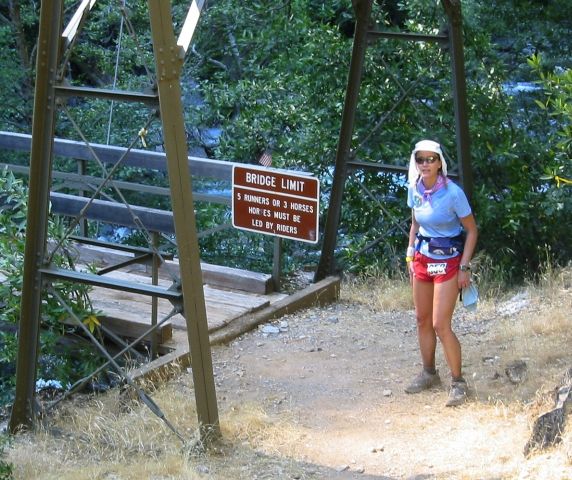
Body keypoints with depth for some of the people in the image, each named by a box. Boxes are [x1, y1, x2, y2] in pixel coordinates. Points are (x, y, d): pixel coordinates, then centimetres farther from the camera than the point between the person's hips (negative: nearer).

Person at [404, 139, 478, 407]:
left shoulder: (453, 193, -19)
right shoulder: (414, 189, -1)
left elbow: (471, 230, -11)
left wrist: (465, 267, -13)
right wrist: (410, 255, 12)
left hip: (447, 260, -6)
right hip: (422, 258, 6)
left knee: (440, 325, -10)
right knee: (422, 320, 13)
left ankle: (458, 382, 4)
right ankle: (429, 374, 28)